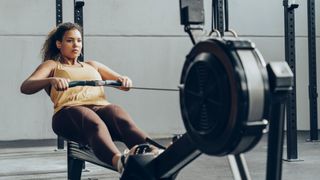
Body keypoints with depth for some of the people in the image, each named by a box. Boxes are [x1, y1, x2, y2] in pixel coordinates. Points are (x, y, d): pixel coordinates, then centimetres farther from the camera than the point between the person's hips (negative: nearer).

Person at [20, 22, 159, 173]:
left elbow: (122, 81, 25)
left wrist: (125, 81, -2)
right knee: (95, 125, -41)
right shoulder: (52, 65, 24)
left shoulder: (92, 65, 36)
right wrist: (51, 80, -18)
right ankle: (118, 160, -72)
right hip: (69, 110, -3)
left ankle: (154, 153, -65)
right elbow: (25, 87, 4)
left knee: (124, 121, -35)